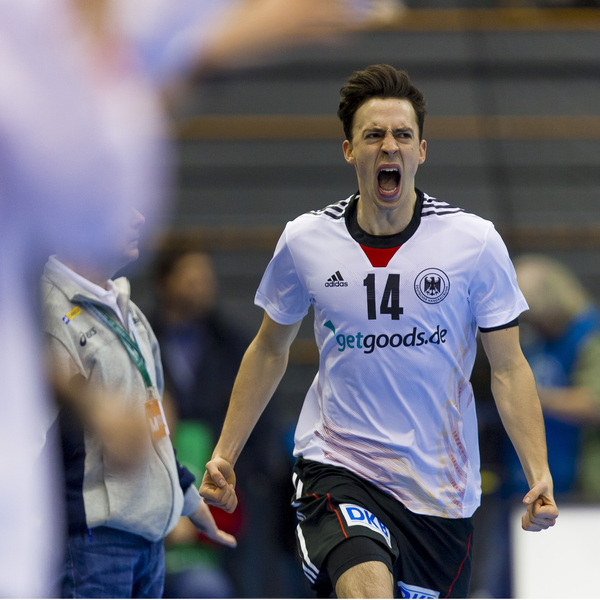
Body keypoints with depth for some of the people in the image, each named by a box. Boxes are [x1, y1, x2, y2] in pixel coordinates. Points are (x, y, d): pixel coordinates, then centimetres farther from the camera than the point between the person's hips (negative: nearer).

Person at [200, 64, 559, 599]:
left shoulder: (475, 242, -4)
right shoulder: (305, 240, -1)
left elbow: (508, 367, 0)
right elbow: (270, 349, 15)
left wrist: (538, 473, -12)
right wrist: (224, 454, 12)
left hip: (440, 486, 1)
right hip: (336, 468, -1)